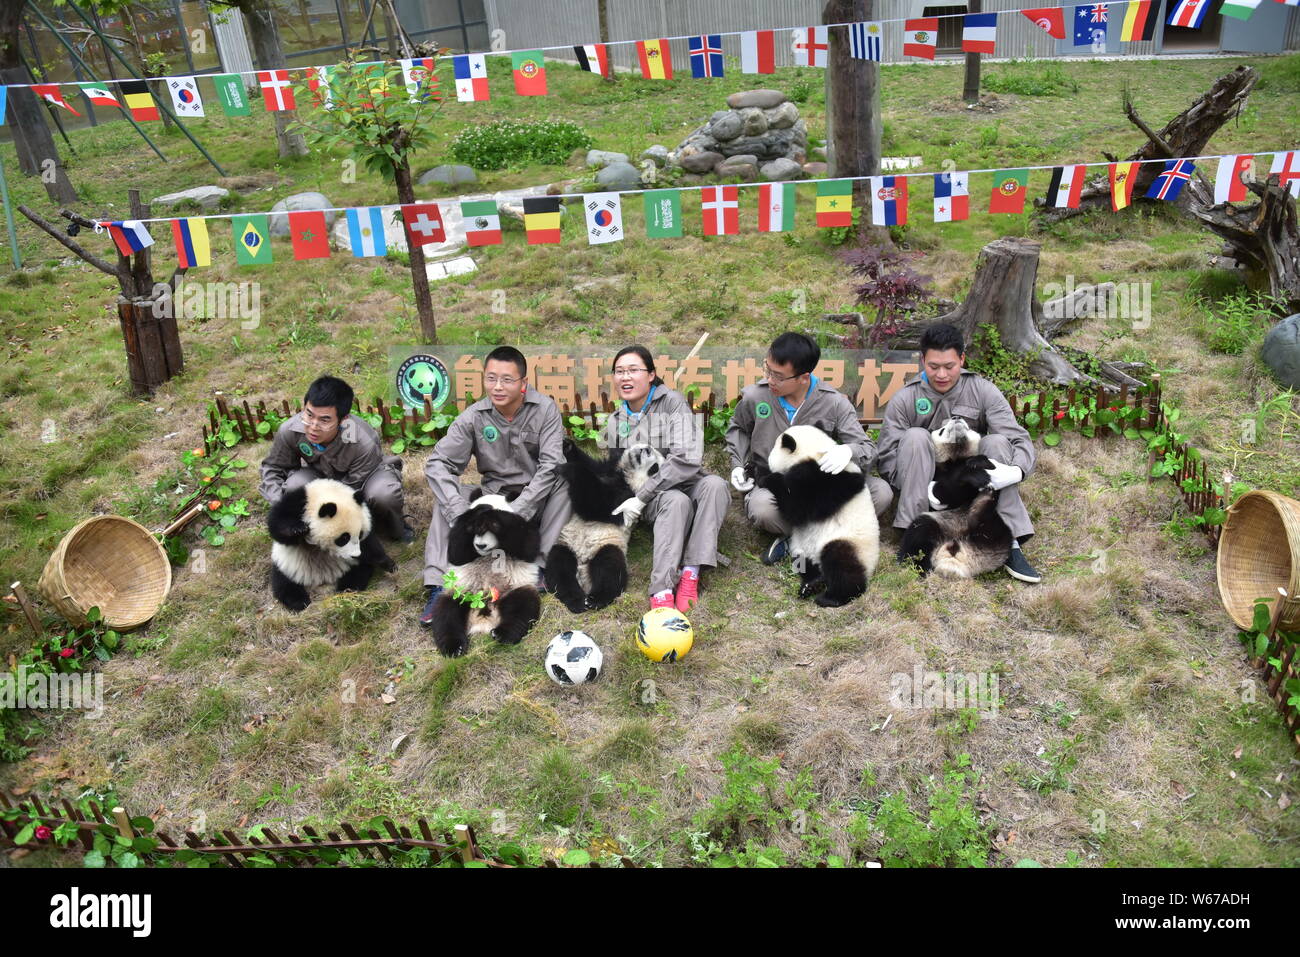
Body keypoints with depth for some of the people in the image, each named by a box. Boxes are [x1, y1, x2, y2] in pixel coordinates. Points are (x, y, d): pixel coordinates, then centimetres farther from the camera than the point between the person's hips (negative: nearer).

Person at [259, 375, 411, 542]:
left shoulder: (364, 444, -40)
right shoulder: (289, 431, -30)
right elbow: (272, 468, -9)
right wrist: (280, 504, -25)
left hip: (366, 474, -3)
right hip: (323, 473, 3)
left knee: (384, 494, -37)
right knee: (295, 486, -30)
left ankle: (395, 528, -1)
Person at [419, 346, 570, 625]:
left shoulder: (545, 408, -13)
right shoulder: (473, 417, -9)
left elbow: (551, 465, -21)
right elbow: (438, 463, -14)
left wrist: (517, 510, -31)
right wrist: (461, 515, -30)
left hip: (536, 500, -2)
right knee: (446, 494, -21)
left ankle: (544, 566, -29)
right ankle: (438, 586, -29)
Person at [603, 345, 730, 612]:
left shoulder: (672, 402, -7)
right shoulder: (615, 421, 9)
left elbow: (686, 460, -20)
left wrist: (641, 498, -21)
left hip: (685, 484, -1)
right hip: (655, 501, 1)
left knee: (715, 484, -35)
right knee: (676, 501, -35)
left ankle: (690, 573, -37)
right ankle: (661, 591, -46)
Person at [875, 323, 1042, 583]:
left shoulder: (984, 391, -3)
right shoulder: (904, 400, -7)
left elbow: (1020, 440, -12)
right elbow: (887, 457, -14)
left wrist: (1016, 471, -36)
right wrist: (925, 488, -30)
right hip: (925, 490, -1)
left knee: (997, 441, -23)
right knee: (915, 436, -24)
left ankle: (1009, 544, -28)